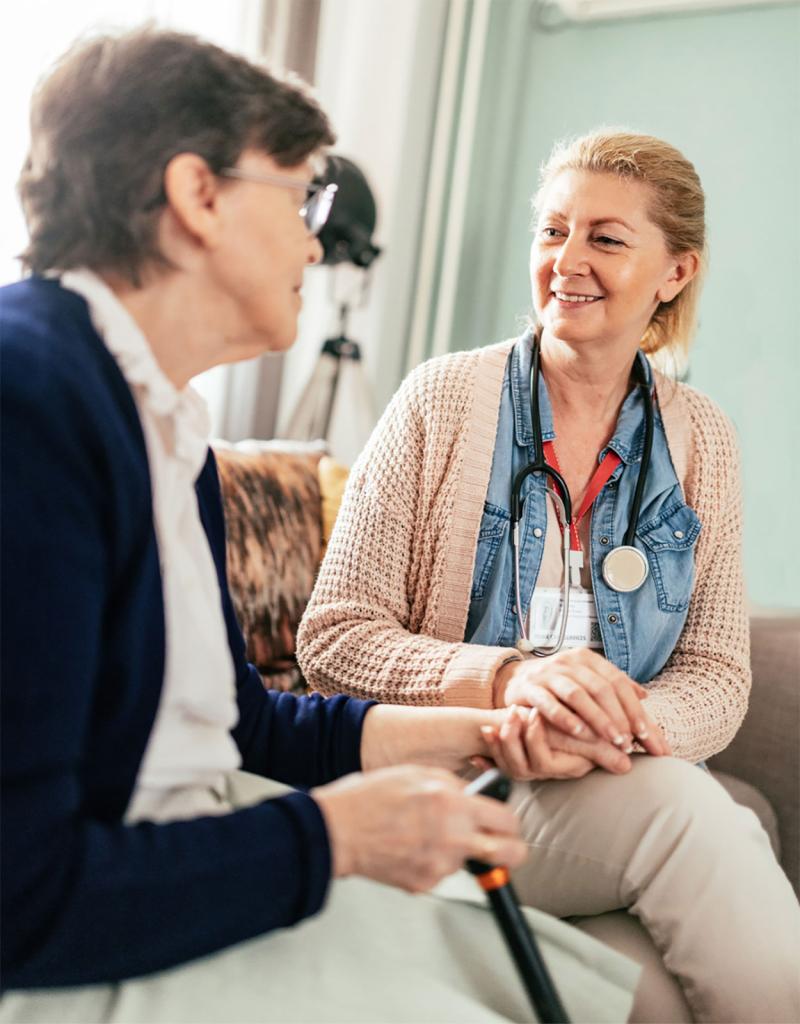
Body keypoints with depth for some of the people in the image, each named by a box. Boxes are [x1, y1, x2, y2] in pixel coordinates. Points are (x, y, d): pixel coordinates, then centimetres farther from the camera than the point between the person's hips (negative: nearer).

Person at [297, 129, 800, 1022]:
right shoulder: (442, 400, -3)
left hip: (622, 784, 2)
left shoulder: (701, 442, 6)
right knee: (684, 807, -29)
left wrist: (613, 728, -20)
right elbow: (331, 640, -6)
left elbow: (717, 677, 3)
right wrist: (506, 677, -23)